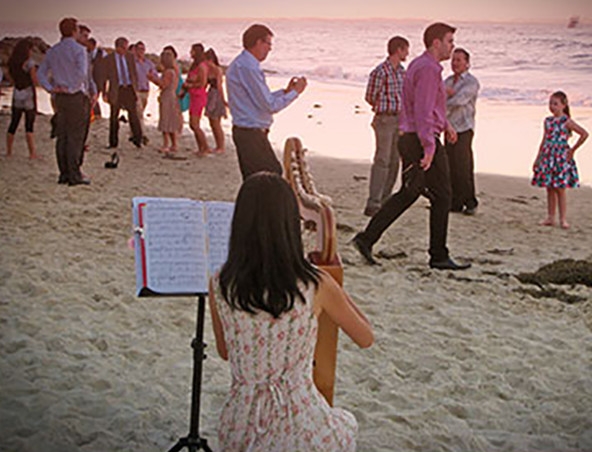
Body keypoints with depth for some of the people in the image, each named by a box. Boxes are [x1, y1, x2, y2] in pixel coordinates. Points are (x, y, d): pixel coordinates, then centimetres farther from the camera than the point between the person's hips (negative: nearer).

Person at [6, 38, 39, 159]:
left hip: (16, 94, 5)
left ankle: (8, 152, 15)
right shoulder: (29, 62, -13)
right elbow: (35, 81, -14)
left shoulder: (12, 62, 5)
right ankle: (32, 153, -4)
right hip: (28, 94, -5)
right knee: (29, 125, -4)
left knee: (13, 124, 11)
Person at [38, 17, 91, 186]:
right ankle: (74, 176, -4)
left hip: (60, 97, 6)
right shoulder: (78, 49, -10)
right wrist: (72, 88, -12)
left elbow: (41, 74, 11)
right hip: (76, 96, -6)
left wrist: (51, 89, 3)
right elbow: (82, 73, -23)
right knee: (75, 136, -4)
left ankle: (64, 174, 13)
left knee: (62, 136, 10)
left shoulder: (52, 51, 10)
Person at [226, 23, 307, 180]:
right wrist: (295, 92, -6)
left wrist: (286, 91, 16)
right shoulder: (249, 68, -19)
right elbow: (270, 106, -18)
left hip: (243, 131, 11)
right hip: (252, 134, -11)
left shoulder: (239, 64, 15)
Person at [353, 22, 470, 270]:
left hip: (410, 139, 10)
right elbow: (423, 111, -25)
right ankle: (439, 256, 6)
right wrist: (429, 147, -29)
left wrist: (445, 124, 38)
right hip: (424, 140, -10)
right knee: (441, 196, 0)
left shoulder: (418, 65, 16)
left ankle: (367, 238, 9)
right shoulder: (428, 69, -16)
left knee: (407, 194, 14)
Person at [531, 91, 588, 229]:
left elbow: (584, 134, -12)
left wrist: (573, 149, -7)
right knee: (550, 189, 9)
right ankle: (550, 217, 15)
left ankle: (563, 219, 4)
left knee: (560, 189, -3)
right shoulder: (548, 121, 9)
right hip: (547, 157, 5)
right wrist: (537, 159, 15)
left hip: (561, 158, -5)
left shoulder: (566, 122, -8)